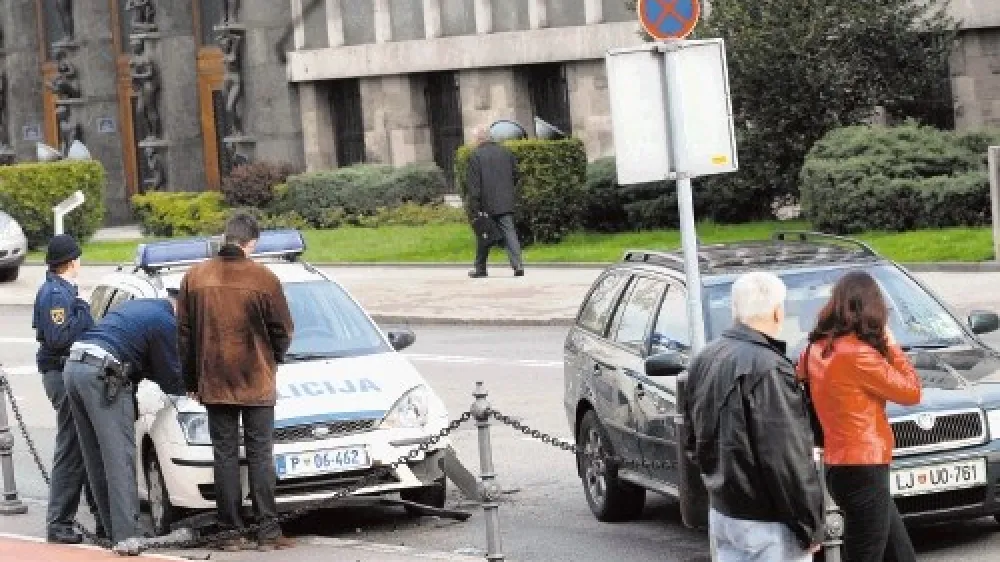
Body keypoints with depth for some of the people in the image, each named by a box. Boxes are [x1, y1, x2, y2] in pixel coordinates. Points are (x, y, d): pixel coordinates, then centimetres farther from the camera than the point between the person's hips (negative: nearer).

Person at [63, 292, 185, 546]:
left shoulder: (137, 306, 26)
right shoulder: (165, 322, -1)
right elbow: (171, 380, 3)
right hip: (102, 374, -9)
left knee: (97, 458, 11)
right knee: (120, 458, -10)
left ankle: (111, 528, 14)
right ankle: (126, 535, -17)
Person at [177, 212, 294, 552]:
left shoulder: (195, 278, 0)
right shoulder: (264, 279, -9)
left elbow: (184, 333, 6)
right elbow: (282, 331, -1)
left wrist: (191, 380, 15)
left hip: (214, 383, 2)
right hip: (257, 383, -2)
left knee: (225, 456, 6)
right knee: (260, 455, 4)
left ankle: (231, 532, 5)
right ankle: (268, 531, 1)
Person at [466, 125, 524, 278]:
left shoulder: (476, 156, -7)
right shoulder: (505, 152, 8)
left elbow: (473, 184, -10)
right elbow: (516, 176, 13)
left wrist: (474, 208, -10)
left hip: (486, 204, -3)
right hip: (506, 203, 3)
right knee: (509, 232, -2)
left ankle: (480, 269, 17)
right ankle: (517, 264, -16)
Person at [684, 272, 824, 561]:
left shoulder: (706, 359, 8)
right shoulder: (769, 369, -21)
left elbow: (693, 440, 17)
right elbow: (786, 458, -22)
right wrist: (810, 525, -16)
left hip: (721, 511, 9)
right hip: (766, 521, -9)